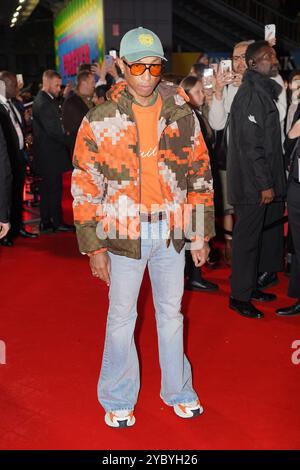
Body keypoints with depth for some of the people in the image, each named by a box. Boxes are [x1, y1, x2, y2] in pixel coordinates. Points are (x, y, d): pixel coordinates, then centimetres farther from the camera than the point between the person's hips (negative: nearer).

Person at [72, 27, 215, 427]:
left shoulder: (181, 114, 1)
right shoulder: (101, 120, -6)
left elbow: (200, 174, 5)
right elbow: (85, 187, -5)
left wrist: (201, 234, 4)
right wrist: (94, 246, -6)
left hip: (171, 232, 2)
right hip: (125, 232, -2)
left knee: (171, 312, 15)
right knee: (122, 317, 9)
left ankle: (179, 391, 34)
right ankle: (118, 401, 28)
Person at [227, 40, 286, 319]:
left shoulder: (264, 91, 15)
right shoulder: (251, 95, -16)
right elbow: (250, 144, -21)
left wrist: (270, 180, 15)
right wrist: (265, 184, -19)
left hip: (260, 180, 10)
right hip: (253, 182, -10)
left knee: (255, 235, 16)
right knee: (247, 238, -1)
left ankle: (250, 287, 29)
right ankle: (239, 296, 10)